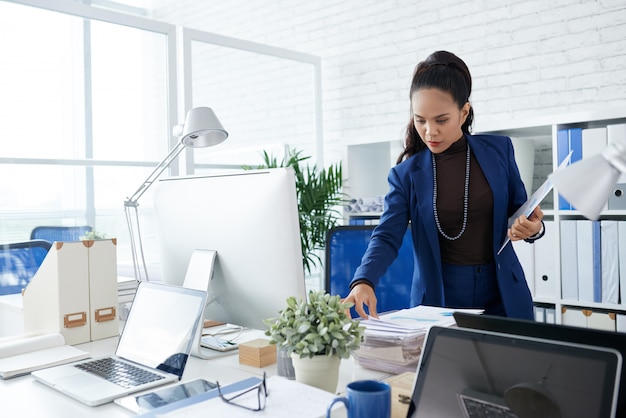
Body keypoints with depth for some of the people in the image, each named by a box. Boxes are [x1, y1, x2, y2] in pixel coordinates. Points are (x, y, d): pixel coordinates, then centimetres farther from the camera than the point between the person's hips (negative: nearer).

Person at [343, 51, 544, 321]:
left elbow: (520, 211, 7)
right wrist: (364, 282, -30)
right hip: (439, 297, -1)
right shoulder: (406, 174, -5)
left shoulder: (499, 150, -1)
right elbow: (387, 236, -12)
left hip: (502, 293, 1)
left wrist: (533, 227, -16)